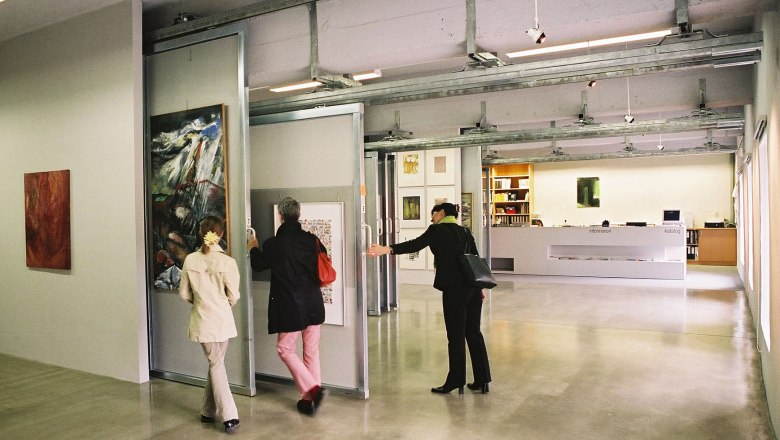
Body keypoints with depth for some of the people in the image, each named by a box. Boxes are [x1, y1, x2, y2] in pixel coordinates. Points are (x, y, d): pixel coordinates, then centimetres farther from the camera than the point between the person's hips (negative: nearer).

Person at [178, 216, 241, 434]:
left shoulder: (190, 260, -7)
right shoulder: (227, 262, -15)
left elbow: (184, 293, 1)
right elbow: (233, 297, -9)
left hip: (201, 320, 2)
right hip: (221, 319, -2)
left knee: (215, 365, 12)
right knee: (216, 363, 14)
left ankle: (229, 416, 11)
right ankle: (208, 411, 21)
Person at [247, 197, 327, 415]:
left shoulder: (273, 244, -11)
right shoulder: (312, 240, -3)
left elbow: (258, 265, 8)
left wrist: (253, 248, 27)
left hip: (289, 307, -4)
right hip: (313, 305, 4)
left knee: (285, 349, 12)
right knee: (312, 351, 14)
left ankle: (312, 388, -2)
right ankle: (310, 398, 20)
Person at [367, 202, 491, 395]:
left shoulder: (437, 230, -3)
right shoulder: (465, 231, 16)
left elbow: (415, 245, -18)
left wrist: (387, 249, -24)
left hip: (454, 289, -7)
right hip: (473, 287, 7)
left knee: (456, 336, 2)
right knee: (473, 332, 13)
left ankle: (455, 380, 11)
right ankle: (482, 380, 17)